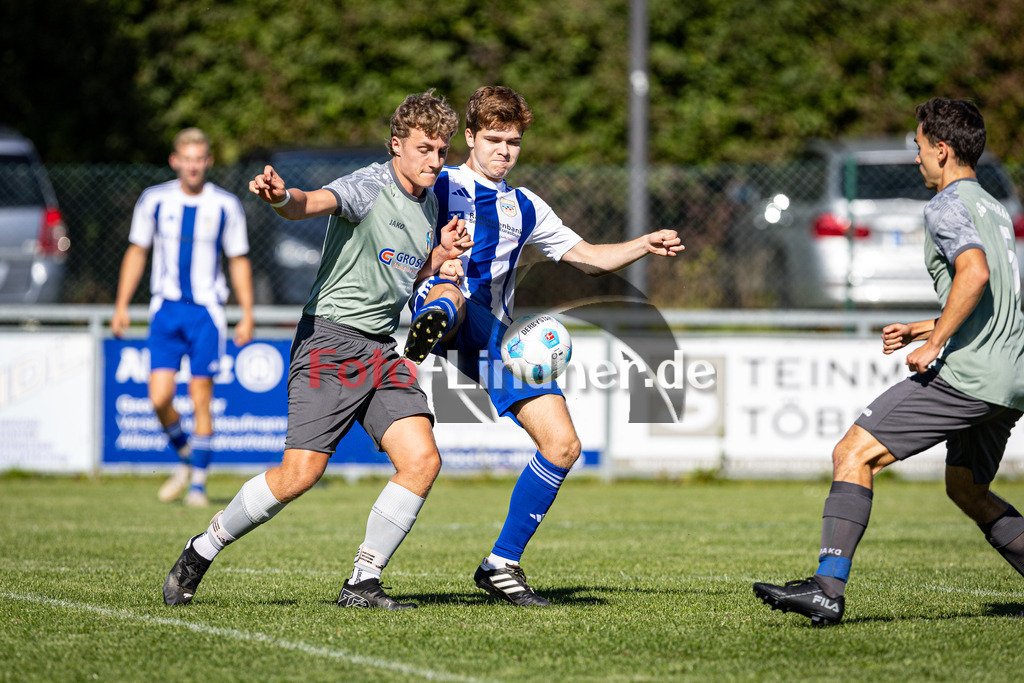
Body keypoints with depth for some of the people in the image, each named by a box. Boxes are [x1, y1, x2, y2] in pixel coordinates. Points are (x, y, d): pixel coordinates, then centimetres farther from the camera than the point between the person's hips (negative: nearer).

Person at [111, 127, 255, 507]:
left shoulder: (225, 206, 0)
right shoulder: (154, 201, 3)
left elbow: (238, 261, 7)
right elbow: (137, 252, 12)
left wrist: (247, 315, 3)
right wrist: (122, 305, 7)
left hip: (207, 310, -1)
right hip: (166, 308, 1)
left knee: (201, 401, -4)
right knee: (160, 398, -8)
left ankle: (198, 484, 6)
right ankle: (185, 459, 19)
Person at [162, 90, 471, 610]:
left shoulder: (429, 201, 12)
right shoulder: (368, 188, -13)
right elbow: (315, 203, -34)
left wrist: (443, 252, 5)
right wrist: (281, 197, -58)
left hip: (383, 348, 7)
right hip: (330, 339, -7)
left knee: (422, 460, -10)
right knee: (299, 474, -13)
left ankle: (362, 584, 0)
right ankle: (202, 551, 9)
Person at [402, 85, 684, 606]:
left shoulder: (524, 208, 26)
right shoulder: (438, 188, 11)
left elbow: (586, 257, 30)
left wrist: (644, 246, 13)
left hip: (495, 337, 5)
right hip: (444, 312, -5)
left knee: (562, 444, -4)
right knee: (450, 293, -43)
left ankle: (502, 565, 6)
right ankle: (430, 328, -84)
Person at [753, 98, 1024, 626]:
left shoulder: (946, 206, -7)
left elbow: (975, 273, -25)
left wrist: (934, 343, -20)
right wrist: (923, 329, 28)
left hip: (965, 373, -10)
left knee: (853, 455, -10)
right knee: (966, 489, 27)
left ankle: (827, 588, -21)